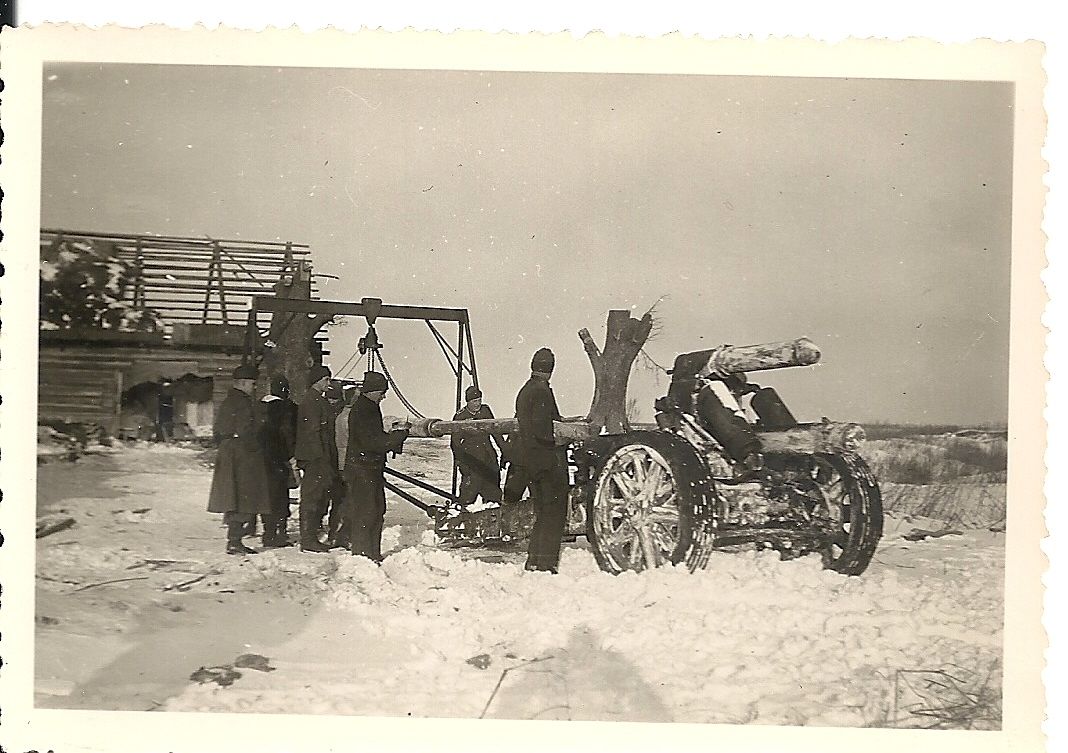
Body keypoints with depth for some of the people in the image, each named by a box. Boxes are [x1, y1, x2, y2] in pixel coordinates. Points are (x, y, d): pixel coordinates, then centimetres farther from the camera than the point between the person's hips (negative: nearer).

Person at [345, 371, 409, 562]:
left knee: (377, 511, 13)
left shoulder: (370, 408, 15)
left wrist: (395, 437, 3)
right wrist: (398, 437, -16)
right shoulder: (360, 411, -16)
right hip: (361, 469, -10)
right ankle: (362, 555, -2)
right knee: (365, 513, -7)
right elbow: (372, 441, -22)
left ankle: (373, 554, 21)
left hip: (372, 468, 10)